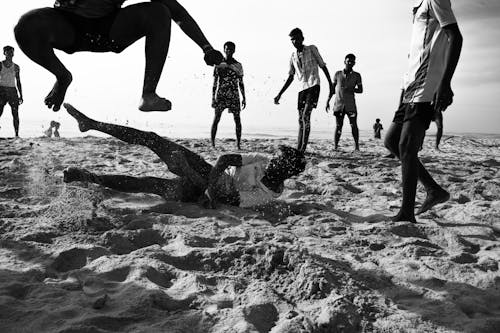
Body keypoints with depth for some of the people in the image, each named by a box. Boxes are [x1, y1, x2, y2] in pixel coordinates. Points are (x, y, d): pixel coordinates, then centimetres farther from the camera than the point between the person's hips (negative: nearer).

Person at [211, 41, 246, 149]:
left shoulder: (238, 65, 8)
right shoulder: (218, 65, 4)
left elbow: (241, 83, 11)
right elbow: (215, 83, 5)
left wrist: (244, 98, 6)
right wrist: (213, 98, -1)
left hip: (234, 96, 1)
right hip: (221, 95, -1)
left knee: (237, 120, 0)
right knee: (216, 118, -6)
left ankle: (238, 144, 7)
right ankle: (212, 143, 1)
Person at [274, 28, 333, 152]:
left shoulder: (312, 49, 2)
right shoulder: (293, 56, 14)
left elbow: (323, 66, 5)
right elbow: (290, 77, 18)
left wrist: (331, 84, 0)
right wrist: (279, 94, 12)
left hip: (313, 86, -5)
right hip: (302, 88, 5)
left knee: (305, 116, -18)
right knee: (301, 120, 4)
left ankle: (303, 148, -20)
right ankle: (298, 149, 6)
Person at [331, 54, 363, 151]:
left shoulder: (356, 75, 8)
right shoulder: (338, 74, 10)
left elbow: (360, 90, 9)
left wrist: (351, 89, -10)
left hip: (350, 104, 0)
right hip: (338, 104, 0)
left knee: (354, 125, -6)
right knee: (338, 125, 0)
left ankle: (356, 146, -3)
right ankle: (336, 146, 2)